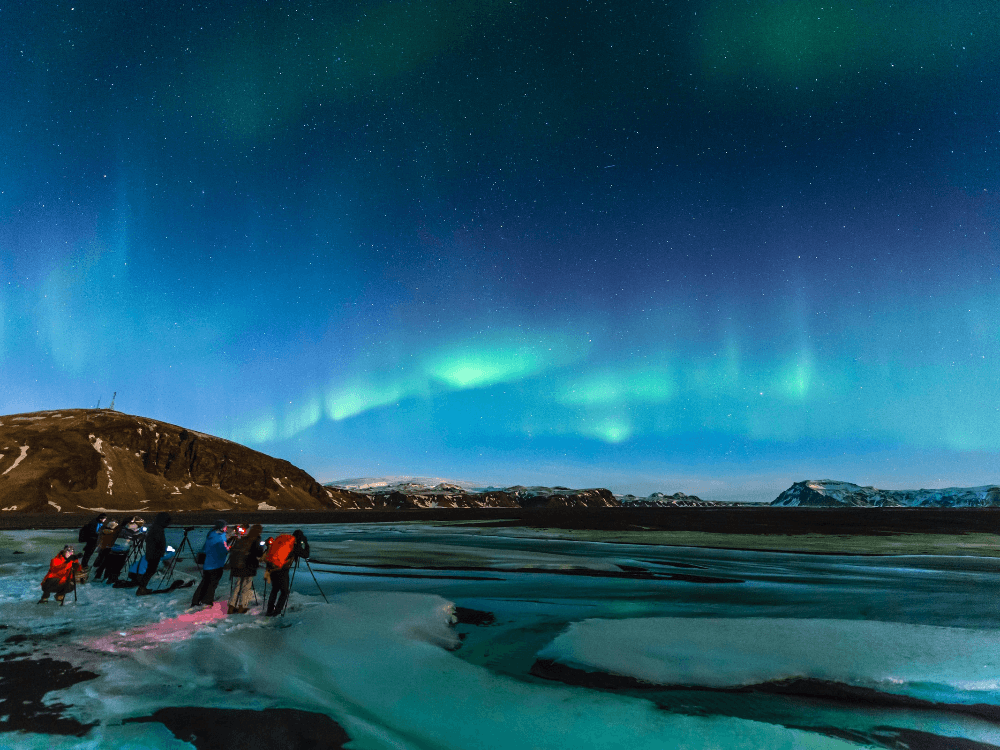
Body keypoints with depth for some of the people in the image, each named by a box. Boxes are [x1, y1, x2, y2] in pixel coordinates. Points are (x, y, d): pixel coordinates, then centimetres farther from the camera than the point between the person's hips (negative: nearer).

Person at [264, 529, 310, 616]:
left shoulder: (282, 538, 13)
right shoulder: (295, 545, -4)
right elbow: (306, 555, 5)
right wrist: (306, 543, 14)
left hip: (271, 567, 6)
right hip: (281, 570, -6)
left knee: (274, 589, 22)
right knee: (284, 591, 10)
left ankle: (269, 611, 24)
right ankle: (277, 611, 6)